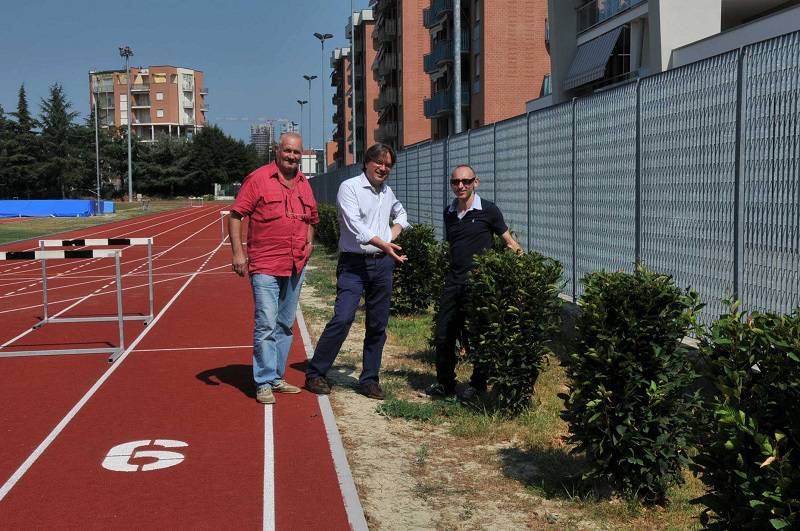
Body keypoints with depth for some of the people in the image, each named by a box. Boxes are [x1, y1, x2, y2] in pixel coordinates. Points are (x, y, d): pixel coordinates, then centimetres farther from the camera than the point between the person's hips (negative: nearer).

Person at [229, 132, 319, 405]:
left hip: (296, 267, 7)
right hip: (265, 266, -6)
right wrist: (237, 252, -15)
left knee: (285, 325, 14)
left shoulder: (304, 184, 12)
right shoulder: (258, 179, -6)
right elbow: (236, 216, -8)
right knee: (266, 324, -9)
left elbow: (312, 218, 26)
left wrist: (309, 242, 11)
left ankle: (277, 377, 25)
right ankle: (264, 383, -1)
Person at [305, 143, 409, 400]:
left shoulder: (387, 192, 16)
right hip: (354, 263, -6)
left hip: (383, 264, 6)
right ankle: (315, 374, -2)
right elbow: (355, 225, -18)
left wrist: (394, 233, 15)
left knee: (378, 325, 8)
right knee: (343, 318, -16)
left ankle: (369, 380, 18)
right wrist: (383, 244, -29)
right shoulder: (349, 187, -5)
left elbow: (400, 213, 36)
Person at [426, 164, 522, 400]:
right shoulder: (449, 213, 11)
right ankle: (445, 383, 21)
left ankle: (478, 384, 20)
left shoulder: (488, 210, -5)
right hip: (453, 281, 5)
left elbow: (508, 241, -1)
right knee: (443, 335, 6)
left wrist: (517, 251, -18)